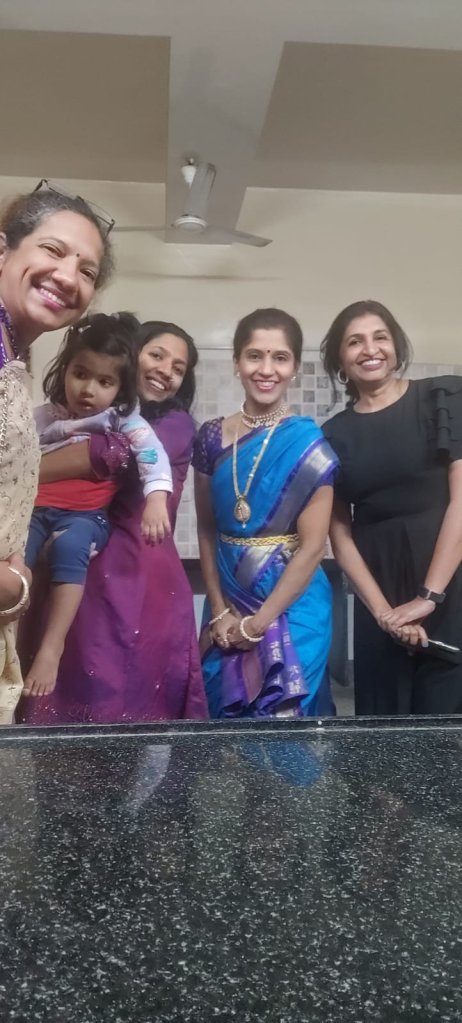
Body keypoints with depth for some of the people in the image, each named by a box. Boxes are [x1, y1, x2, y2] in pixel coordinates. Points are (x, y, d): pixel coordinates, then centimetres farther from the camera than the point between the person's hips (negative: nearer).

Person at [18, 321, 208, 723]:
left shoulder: (176, 424, 3)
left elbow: (112, 453, -15)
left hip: (141, 578, -3)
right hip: (79, 575, 3)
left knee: (131, 702, -1)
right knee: (71, 697, 3)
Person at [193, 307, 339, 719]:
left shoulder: (309, 445, -11)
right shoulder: (212, 437, 0)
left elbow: (312, 547, -12)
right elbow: (207, 530, 5)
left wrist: (258, 623, -11)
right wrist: (220, 611, -3)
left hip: (291, 606, -3)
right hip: (227, 602, 4)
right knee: (224, 712, 15)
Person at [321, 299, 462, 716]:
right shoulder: (334, 434, 8)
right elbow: (340, 533, 5)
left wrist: (429, 596, -13)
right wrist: (382, 610, -8)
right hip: (377, 585, 3)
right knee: (382, 716, 8)